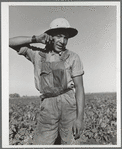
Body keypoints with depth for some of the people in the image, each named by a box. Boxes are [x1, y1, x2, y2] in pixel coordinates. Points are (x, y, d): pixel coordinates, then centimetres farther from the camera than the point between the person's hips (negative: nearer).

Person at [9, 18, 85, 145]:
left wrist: (80, 118, -9)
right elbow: (11, 42, 9)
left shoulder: (73, 57, 3)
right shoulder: (38, 54, 10)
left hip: (69, 103, -1)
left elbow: (79, 87, -1)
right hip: (47, 106, 2)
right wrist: (36, 39, -2)